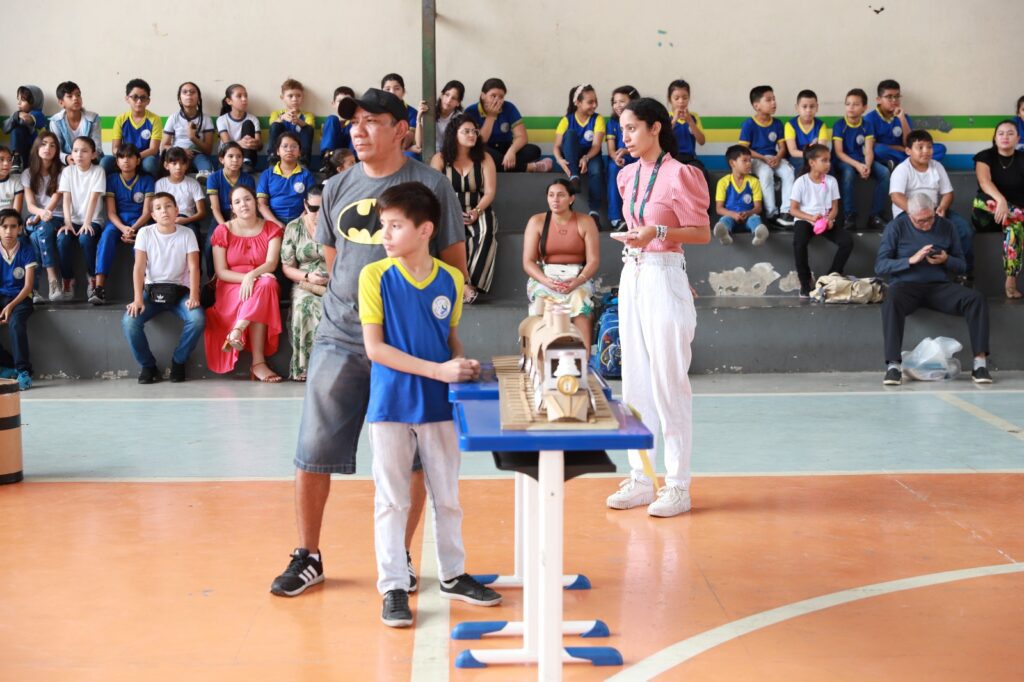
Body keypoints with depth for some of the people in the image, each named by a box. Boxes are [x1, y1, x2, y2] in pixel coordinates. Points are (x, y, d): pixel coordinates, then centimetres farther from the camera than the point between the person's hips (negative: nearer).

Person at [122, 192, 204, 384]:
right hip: (152, 290, 0)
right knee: (129, 321, -27)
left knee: (198, 319, -30)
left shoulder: (187, 234, -1)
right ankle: (148, 365, -4)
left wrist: (193, 296, -22)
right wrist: (138, 299, -19)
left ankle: (178, 362, -5)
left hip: (179, 290, 0)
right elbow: (139, 268, -7)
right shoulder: (145, 233, -1)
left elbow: (193, 267, -7)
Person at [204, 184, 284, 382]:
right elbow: (221, 271, -4)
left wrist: (252, 276, -31)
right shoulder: (223, 231, 3)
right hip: (231, 287, -2)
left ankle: (237, 331, -37)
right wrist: (246, 278, -21)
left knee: (267, 283, -37)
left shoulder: (271, 229, 5)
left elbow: (271, 263, -10)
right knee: (261, 296, -36)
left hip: (263, 284, 2)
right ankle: (258, 363, -42)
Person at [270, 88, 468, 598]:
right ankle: (307, 556, 18)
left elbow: (455, 265, 2)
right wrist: (353, 302, 11)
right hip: (339, 340, 3)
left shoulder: (430, 186, -2)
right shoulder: (337, 189, 9)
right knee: (313, 454, 3)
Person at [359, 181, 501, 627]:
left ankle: (452, 575, 30)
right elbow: (375, 347, -12)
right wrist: (438, 370, -18)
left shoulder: (451, 280, 0)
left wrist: (463, 366, -9)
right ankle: (393, 587, 13)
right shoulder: (375, 277, -9)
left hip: (440, 405, 3)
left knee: (447, 495, 14)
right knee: (391, 499, 4)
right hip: (391, 406, -3)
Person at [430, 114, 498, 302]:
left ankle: (472, 284, -36)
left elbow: (490, 192, 2)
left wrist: (477, 211, -17)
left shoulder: (484, 159, 9)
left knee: (486, 233, -35)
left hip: (477, 211, 1)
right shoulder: (440, 159, 6)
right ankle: (462, 284, -37)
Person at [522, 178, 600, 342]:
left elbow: (594, 260, -2)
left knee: (580, 297, -32)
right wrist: (546, 281, -19)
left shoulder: (585, 222, 5)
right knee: (542, 298, -32)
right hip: (544, 277, 1)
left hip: (578, 278, 0)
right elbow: (528, 262, 0)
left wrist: (578, 281, -22)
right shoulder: (536, 222, 6)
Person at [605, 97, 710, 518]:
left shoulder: (678, 174, -10)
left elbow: (702, 232, -9)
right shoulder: (628, 176, 11)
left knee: (668, 383, -4)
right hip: (632, 277, 8)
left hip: (664, 278, -8)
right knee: (635, 382, 10)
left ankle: (677, 486, 3)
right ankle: (640, 479, 17)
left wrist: (659, 232, -22)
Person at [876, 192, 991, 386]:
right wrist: (911, 260, -17)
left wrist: (946, 260, -9)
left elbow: (961, 266, 14)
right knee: (892, 301, -38)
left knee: (976, 298, -23)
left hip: (939, 286, 3)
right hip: (906, 285, -3)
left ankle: (980, 362, -23)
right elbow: (880, 266, -5)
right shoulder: (896, 227, 1)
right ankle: (893, 365, -40)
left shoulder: (946, 227, 10)